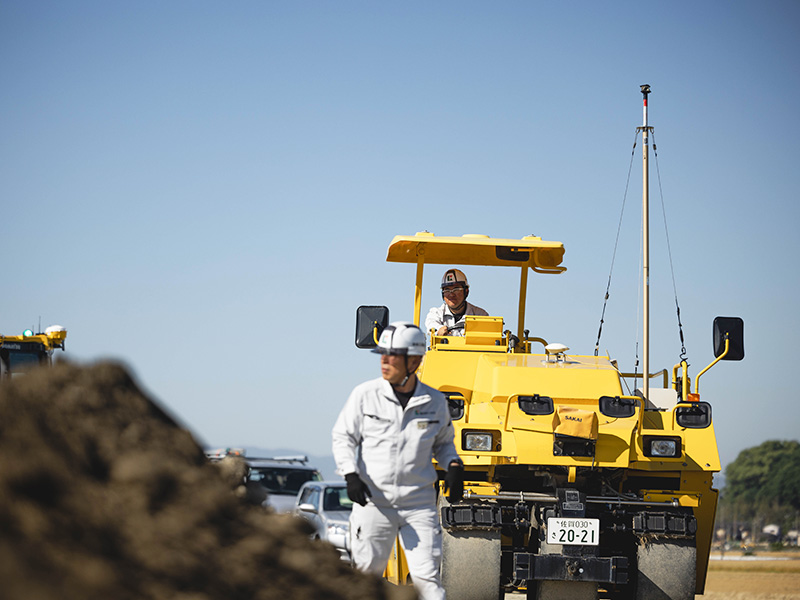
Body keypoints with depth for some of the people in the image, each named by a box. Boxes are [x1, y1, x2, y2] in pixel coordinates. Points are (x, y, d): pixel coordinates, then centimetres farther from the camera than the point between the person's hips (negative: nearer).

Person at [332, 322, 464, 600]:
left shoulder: (434, 402, 3)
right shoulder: (365, 395, -2)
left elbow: (443, 441, 18)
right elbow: (343, 437, 3)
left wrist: (453, 466, -2)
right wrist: (350, 475, -12)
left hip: (419, 503, 0)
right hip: (373, 501, 0)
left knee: (427, 577, -6)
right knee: (367, 571, 5)